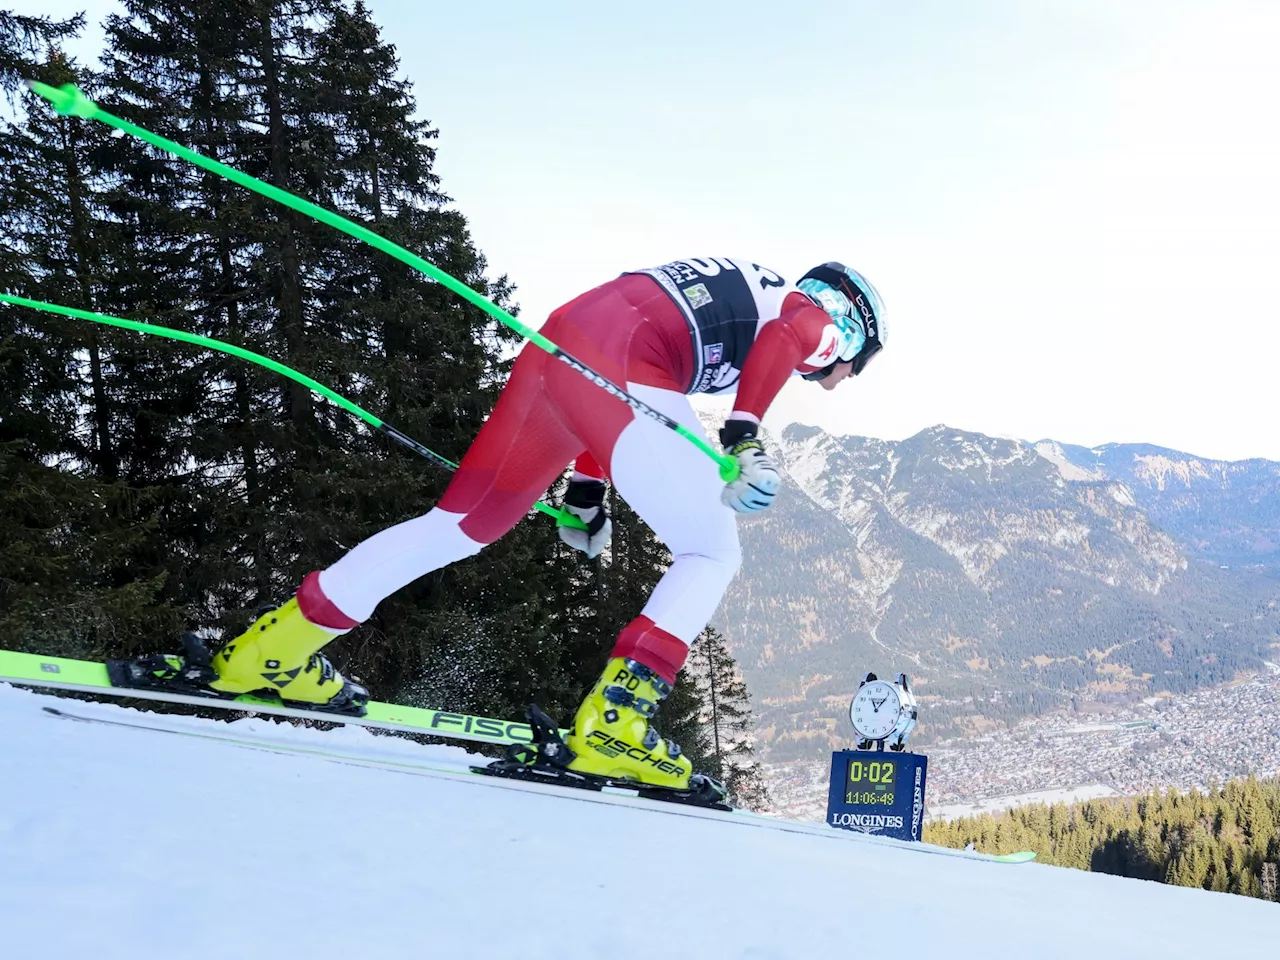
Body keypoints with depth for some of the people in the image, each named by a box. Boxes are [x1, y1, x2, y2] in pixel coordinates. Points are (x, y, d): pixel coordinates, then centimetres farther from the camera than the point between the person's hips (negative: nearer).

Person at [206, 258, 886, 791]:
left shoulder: (734, 292, 36)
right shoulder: (812, 315, 17)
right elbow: (776, 340, -11)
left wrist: (586, 489, 32)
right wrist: (745, 437, -21)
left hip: (558, 340, 8)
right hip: (621, 360, -8)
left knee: (463, 524, 13)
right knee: (712, 554, 1)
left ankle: (269, 648, 15)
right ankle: (614, 720, -12)